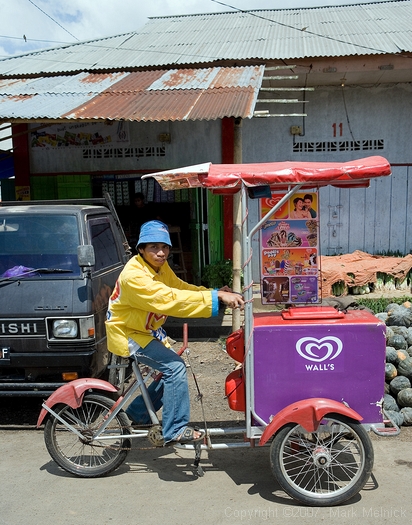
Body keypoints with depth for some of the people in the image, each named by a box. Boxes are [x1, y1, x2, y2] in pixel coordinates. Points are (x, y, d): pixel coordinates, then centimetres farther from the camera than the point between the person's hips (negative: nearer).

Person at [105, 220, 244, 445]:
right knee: (175, 367, -19)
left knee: (170, 372, 8)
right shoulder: (134, 276, -31)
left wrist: (215, 293, -16)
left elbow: (180, 287, 0)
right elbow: (171, 299, -39)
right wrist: (216, 297, -42)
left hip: (147, 330, 9)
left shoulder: (160, 266, -2)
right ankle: (175, 430, -7)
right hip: (128, 334, -9)